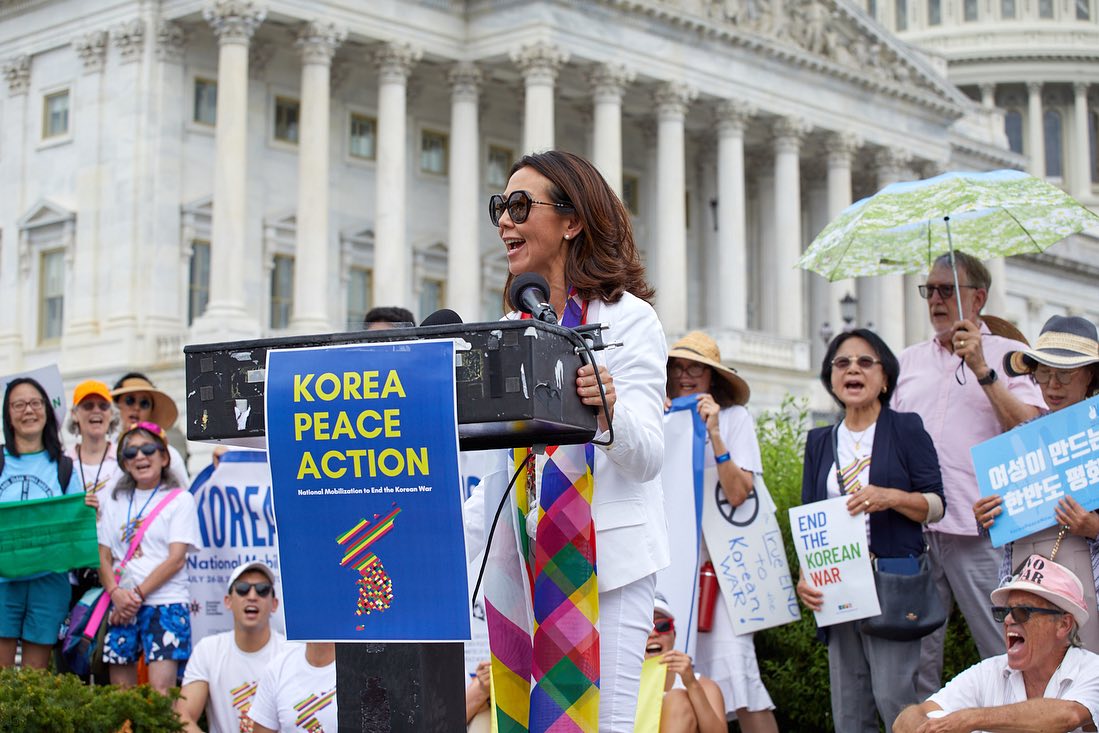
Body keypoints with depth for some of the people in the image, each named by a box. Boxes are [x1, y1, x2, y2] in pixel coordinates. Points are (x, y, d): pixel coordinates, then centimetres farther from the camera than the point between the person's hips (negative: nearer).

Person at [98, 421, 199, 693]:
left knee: (160, 688, -15)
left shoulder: (180, 499, 5)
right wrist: (116, 592, -8)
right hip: (123, 608, 4)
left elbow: (176, 558, -3)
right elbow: (103, 558, 11)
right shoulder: (115, 503, 17)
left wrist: (138, 594, -10)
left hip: (166, 602, -4)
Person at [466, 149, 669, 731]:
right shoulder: (516, 324, 14)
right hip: (530, 554, 6)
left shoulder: (625, 318, -6)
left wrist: (608, 412, -34)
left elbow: (647, 460, -13)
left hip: (609, 555, -6)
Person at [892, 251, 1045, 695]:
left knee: (1006, 654, -4)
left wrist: (981, 369, -12)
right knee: (915, 656, 4)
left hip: (979, 529, -4)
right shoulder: (908, 361, 19)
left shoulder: (1010, 355, 6)